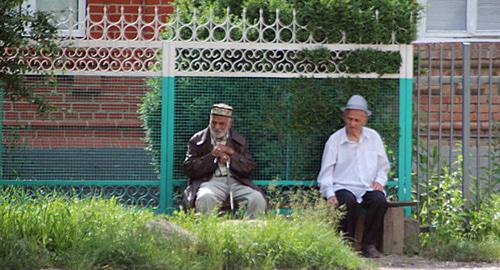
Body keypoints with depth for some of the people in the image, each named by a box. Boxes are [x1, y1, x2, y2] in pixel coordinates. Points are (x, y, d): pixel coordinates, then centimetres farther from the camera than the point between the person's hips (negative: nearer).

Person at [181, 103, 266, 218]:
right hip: (210, 181, -2)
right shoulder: (197, 140, 11)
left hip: (236, 182, 2)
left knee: (257, 199, -26)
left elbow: (250, 168, 10)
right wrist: (213, 156, -8)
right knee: (205, 198, -37)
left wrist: (232, 156, -6)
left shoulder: (239, 141, 19)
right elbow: (188, 169, 1)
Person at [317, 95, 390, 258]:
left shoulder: (373, 137, 14)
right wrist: (329, 194, -14)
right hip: (343, 187, -2)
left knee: (380, 200, -31)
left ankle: (369, 244, -18)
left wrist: (380, 180, 0)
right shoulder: (334, 140, 5)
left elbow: (383, 165, 21)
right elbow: (326, 173, 2)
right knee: (348, 201, -37)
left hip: (368, 188, 2)